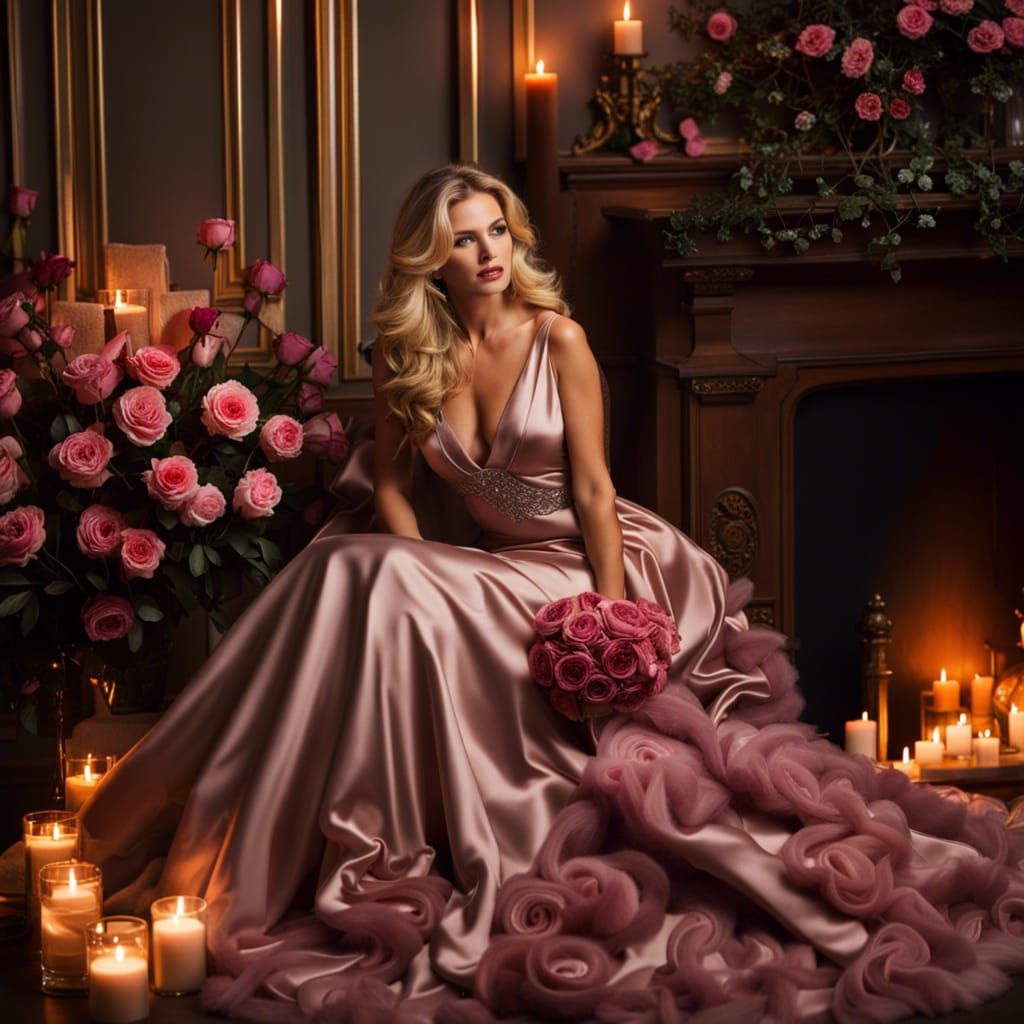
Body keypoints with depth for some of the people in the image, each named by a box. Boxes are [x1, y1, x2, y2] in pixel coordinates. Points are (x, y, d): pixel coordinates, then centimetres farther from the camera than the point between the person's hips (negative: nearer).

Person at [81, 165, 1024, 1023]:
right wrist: (421, 580, -11)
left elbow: (594, 489, -9)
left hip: (585, 558, -4)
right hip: (478, 559, 4)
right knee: (361, 572, -27)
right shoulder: (407, 356, 0)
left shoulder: (557, 340, -9)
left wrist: (608, 614, -17)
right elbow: (390, 483, 6)